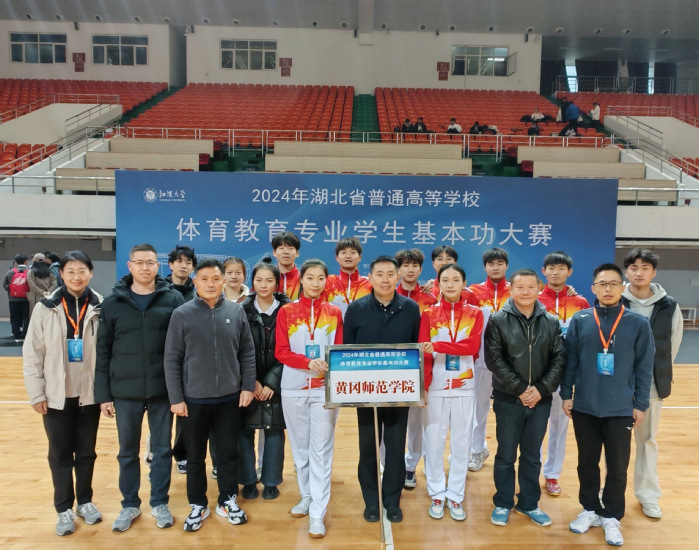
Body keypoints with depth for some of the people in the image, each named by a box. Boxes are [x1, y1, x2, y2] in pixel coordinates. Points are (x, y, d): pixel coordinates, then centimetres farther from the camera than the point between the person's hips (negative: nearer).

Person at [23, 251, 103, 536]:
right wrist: (36, 393, -3)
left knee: (86, 452, 14)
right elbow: (32, 353, -1)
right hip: (56, 395, 0)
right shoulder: (46, 308, -5)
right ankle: (64, 508, 28)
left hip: (89, 395, 0)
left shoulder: (101, 307, -5)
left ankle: (85, 501, 33)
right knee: (60, 454, 12)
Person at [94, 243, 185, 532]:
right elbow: (103, 350, 3)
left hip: (163, 389, -1)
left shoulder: (173, 299, -3)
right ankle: (130, 505, 34)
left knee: (162, 449, 12)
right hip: (125, 391, 1)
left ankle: (160, 503, 30)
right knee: (127, 452, 15)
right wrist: (103, 393, 1)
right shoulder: (113, 302, 0)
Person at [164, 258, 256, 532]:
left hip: (230, 398, 1)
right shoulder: (182, 314, -7)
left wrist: (248, 386, 0)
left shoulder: (237, 311, -1)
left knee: (228, 452, 14)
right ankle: (198, 505, 32)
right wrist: (175, 398, -6)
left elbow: (247, 353, 4)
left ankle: (228, 500, 33)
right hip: (193, 399, -1)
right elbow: (172, 359, -5)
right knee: (195, 456, 13)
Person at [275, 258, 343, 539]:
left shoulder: (334, 312, 5)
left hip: (325, 388, -1)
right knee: (300, 446, 12)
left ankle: (318, 513, 6)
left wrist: (331, 366, -15)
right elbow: (281, 351, -3)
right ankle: (306, 497, 30)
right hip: (294, 388, 1)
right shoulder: (286, 311, 2)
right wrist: (308, 362, -19)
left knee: (321, 449, -1)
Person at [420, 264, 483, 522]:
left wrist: (438, 346, -23)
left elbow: (472, 346, -13)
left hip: (464, 387, 1)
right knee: (434, 441, 5)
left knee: (461, 442, 8)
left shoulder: (474, 313, 2)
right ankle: (437, 494, 21)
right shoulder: (429, 313, 1)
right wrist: (423, 385, -13)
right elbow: (424, 353, -4)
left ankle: (455, 495, 21)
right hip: (436, 386, 0)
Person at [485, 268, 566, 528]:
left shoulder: (551, 322, 4)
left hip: (540, 400, 2)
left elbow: (560, 359, 1)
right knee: (506, 455, 9)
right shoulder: (498, 320, -5)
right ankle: (503, 504, 25)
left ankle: (529, 504, 31)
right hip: (508, 400, -2)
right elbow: (494, 360, -9)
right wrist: (520, 389, -13)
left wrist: (541, 389, -11)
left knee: (532, 456, 14)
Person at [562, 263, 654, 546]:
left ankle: (612, 517, 29)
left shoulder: (638, 323, -5)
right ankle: (590, 509, 33)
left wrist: (641, 404, 0)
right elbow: (570, 360, 2)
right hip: (584, 407, 1)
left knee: (618, 467, 10)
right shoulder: (580, 320, -3)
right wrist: (566, 394, 1)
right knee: (587, 462, 15)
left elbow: (644, 368, -1)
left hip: (621, 410, -1)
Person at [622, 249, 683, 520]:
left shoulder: (669, 306, -3)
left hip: (651, 387, 2)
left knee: (647, 440, 16)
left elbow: (672, 347, 6)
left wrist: (659, 376, 6)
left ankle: (648, 495, 30)